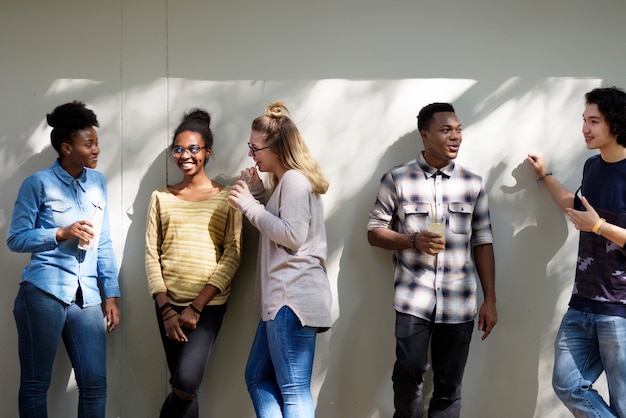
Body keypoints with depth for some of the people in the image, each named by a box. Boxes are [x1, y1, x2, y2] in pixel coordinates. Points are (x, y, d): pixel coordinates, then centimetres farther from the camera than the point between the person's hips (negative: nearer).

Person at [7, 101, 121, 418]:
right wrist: (61, 233, -14)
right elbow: (15, 239, -3)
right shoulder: (38, 184, -3)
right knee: (35, 383, 3)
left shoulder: (98, 182, 12)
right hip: (44, 292, -4)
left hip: (86, 297, 5)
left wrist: (112, 295, 10)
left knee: (95, 383, 2)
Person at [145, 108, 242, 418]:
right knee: (184, 386, 5)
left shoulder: (225, 197, 2)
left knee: (186, 382, -18)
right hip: (169, 303, 2)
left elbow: (232, 255, -4)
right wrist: (166, 309, -6)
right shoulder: (161, 197, 8)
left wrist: (196, 307, -11)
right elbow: (151, 254, 5)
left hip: (209, 304, -2)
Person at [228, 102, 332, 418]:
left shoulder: (294, 179, -10)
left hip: (294, 297, -11)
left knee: (294, 391, -8)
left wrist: (250, 205, -12)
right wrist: (257, 195, 13)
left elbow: (292, 236, -18)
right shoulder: (285, 181, 22)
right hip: (283, 297, 11)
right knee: (257, 377, 15)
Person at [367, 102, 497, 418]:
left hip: (459, 303, 2)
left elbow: (483, 243, 9)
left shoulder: (473, 184, 9)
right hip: (413, 298, -2)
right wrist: (414, 241, -13)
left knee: (449, 387, 4)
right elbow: (374, 232, 5)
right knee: (408, 373, -10)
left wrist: (490, 300, 5)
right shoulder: (397, 179, 2)